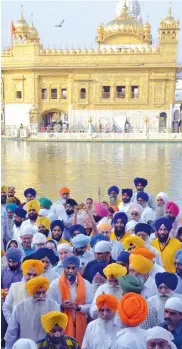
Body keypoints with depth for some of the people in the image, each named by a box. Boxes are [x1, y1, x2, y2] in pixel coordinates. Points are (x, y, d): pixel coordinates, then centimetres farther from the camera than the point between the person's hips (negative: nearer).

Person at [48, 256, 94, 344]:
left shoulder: (86, 284, 0)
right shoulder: (55, 284, -4)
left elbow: (91, 306, 0)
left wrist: (78, 307, -16)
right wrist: (61, 306, -19)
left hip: (80, 324, 2)